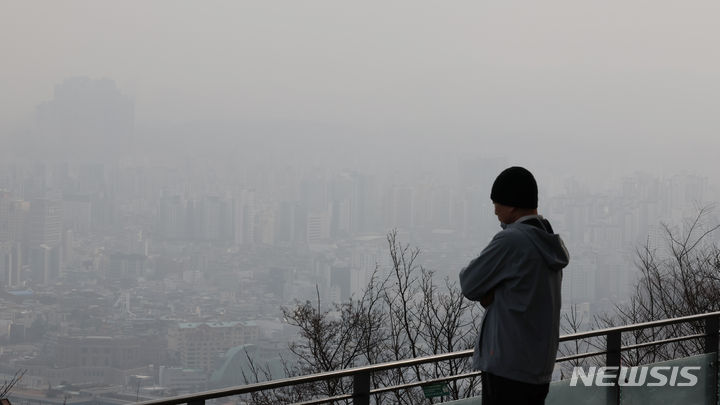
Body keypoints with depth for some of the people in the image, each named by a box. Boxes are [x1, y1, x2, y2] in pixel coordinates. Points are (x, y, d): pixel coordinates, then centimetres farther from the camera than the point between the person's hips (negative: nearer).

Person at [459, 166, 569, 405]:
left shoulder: (511, 241, -16)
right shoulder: (551, 243, 12)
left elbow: (469, 286, -10)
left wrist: (487, 292, 10)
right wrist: (490, 293, -2)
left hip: (508, 365, -9)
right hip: (540, 365, 9)